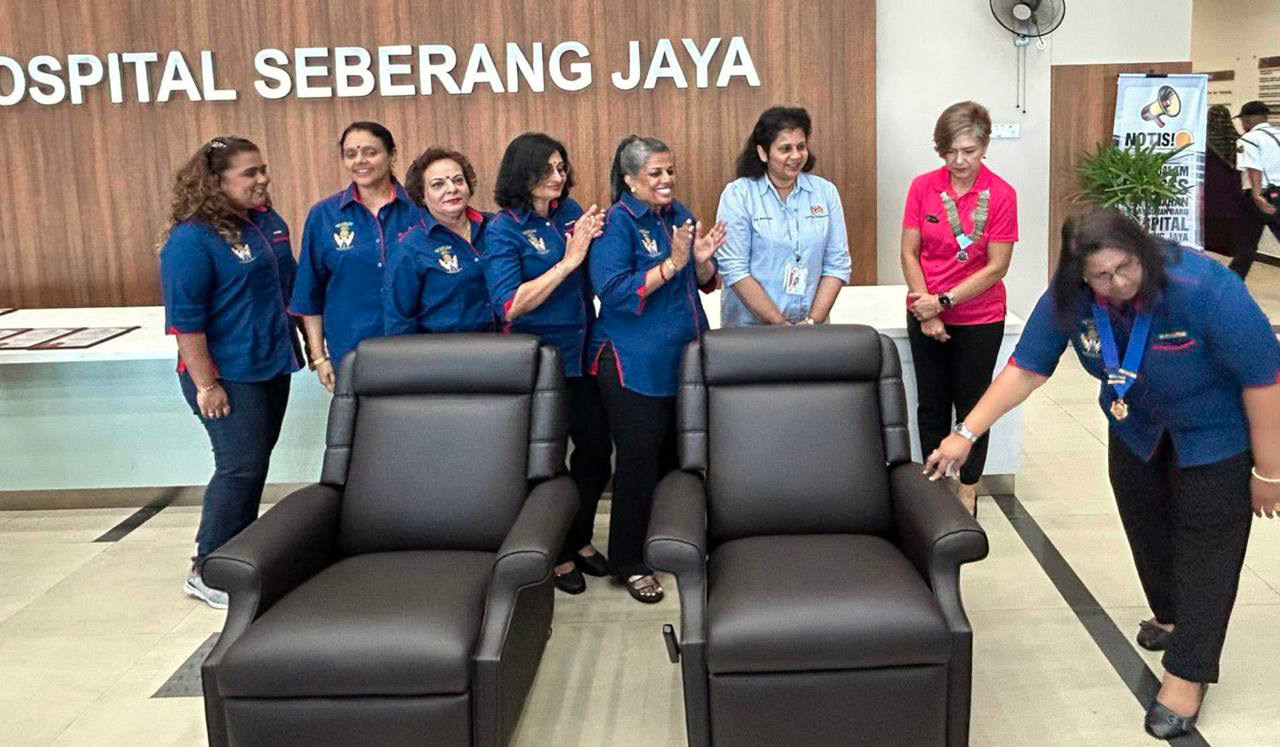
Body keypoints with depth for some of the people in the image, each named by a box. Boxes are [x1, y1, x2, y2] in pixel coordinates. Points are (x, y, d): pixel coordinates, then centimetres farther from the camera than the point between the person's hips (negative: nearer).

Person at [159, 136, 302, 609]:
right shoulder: (191, 239, -16)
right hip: (228, 375, -8)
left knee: (255, 463, 14)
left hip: (271, 366, 8)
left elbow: (290, 284, 20)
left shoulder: (269, 221, 7)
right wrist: (206, 384, -21)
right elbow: (184, 319, -19)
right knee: (240, 467, -5)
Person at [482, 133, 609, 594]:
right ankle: (556, 555, 28)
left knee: (597, 450, 12)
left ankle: (580, 539, 34)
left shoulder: (570, 212, 3)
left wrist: (596, 240, -8)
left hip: (580, 356, 5)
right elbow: (510, 306, -21)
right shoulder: (505, 230, -11)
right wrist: (569, 259, -23)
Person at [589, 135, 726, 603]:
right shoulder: (617, 223, -11)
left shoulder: (679, 214, 9)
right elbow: (612, 292, -21)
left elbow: (704, 284, 13)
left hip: (684, 358, 7)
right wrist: (672, 263, -26)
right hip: (635, 365, -6)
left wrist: (703, 259, -10)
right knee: (640, 460, -1)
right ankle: (629, 564, 12)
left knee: (676, 457, 14)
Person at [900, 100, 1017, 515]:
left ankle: (968, 491, 22)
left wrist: (944, 301, -15)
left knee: (972, 404, 8)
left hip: (980, 318, -2)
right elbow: (909, 253, -3)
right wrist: (926, 311, -9)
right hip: (926, 316, 2)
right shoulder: (923, 187, -5)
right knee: (931, 403, 12)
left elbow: (997, 266, -11)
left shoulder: (1001, 195, -12)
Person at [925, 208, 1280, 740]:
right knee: (1146, 525, 18)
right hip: (1137, 425, 5)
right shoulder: (1068, 299, -24)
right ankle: (1171, 615, 45)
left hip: (1215, 431, -5)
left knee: (1205, 540, -2)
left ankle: (1188, 672, 8)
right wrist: (967, 433, -27)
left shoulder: (1205, 289, -37)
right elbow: (1025, 369, -20)